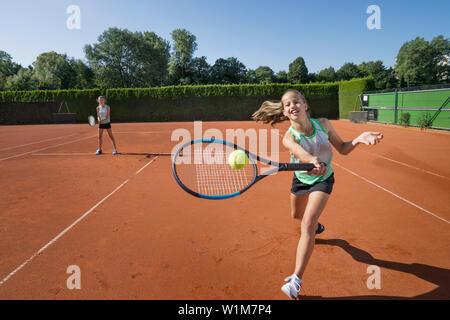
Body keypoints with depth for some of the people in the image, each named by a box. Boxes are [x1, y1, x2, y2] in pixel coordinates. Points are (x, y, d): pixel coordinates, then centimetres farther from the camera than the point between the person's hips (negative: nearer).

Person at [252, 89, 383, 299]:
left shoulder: (323, 124, -20)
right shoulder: (289, 138, -26)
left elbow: (342, 149, -9)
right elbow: (304, 155, -48)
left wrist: (359, 139, -29)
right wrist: (314, 162, -71)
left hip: (322, 180, -2)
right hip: (301, 178, 2)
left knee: (308, 223, -19)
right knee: (297, 215, 24)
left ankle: (296, 281, -18)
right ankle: (316, 226, 64)